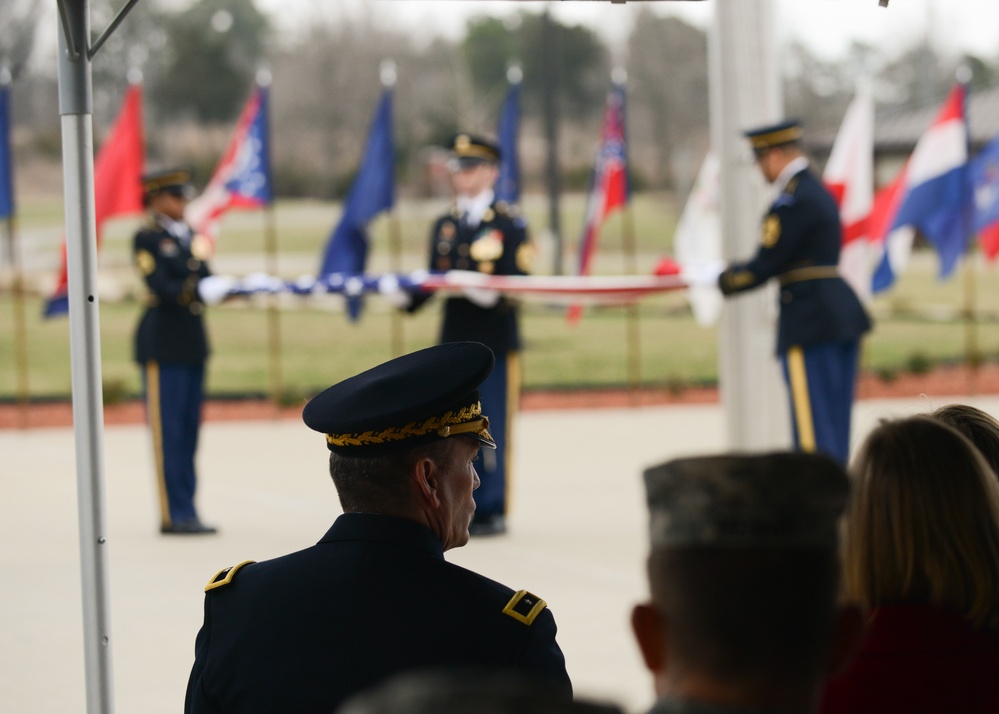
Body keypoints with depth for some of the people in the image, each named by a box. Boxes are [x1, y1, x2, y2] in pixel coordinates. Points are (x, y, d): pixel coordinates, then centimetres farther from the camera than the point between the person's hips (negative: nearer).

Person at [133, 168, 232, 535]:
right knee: (167, 431, -5)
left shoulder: (191, 236, 16)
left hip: (193, 343, 8)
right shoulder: (147, 239, -7)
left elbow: (203, 280, 9)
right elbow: (162, 288, -18)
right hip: (163, 345, -8)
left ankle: (185, 513, 12)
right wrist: (200, 290, -31)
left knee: (189, 430, 8)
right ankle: (175, 515, -4)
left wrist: (222, 287, -12)